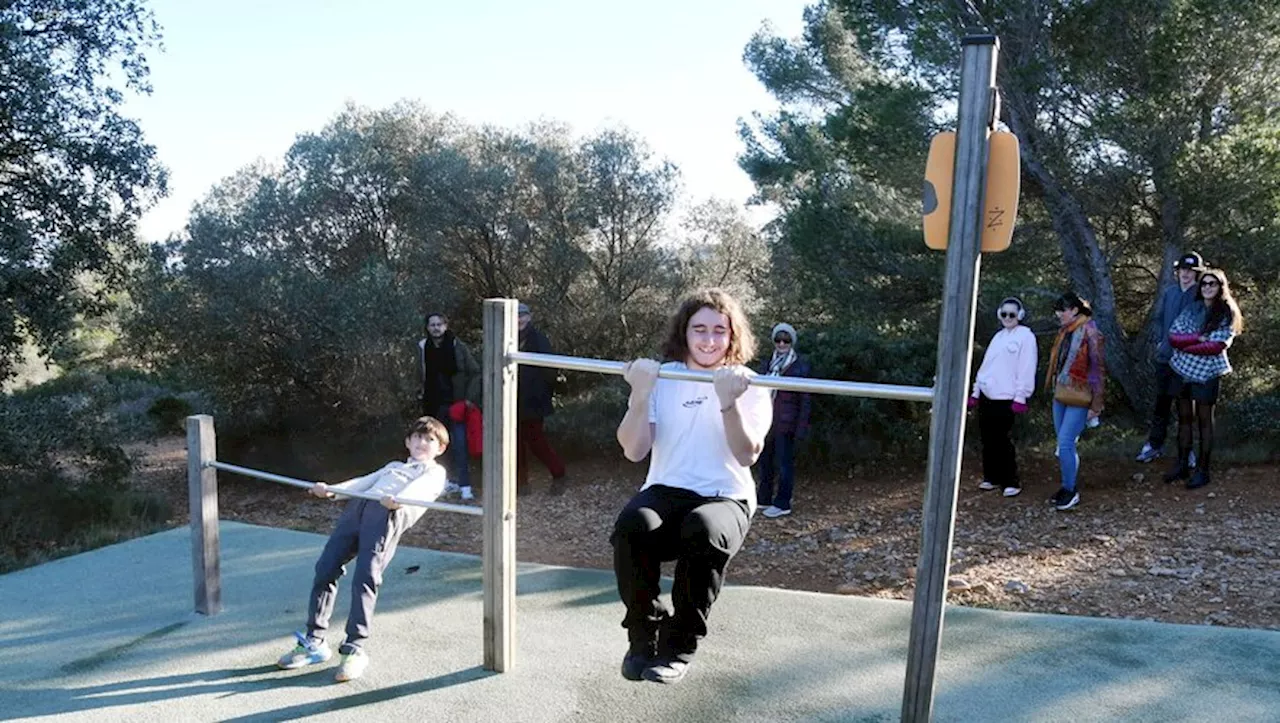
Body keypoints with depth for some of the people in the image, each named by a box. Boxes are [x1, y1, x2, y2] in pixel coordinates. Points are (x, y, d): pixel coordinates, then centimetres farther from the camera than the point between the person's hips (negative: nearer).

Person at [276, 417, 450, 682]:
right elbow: (364, 481, 25)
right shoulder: (393, 467, 39)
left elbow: (420, 488, -1)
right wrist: (330, 489, 7)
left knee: (366, 577, -19)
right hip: (358, 507, 5)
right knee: (325, 568, -6)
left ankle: (355, 649, -14)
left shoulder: (435, 472, 22)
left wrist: (400, 499, -23)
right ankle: (314, 642, 2)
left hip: (389, 514, -5)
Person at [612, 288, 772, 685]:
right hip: (665, 491, 1)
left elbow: (747, 455, -11)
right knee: (632, 526, -33)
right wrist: (640, 395, -17)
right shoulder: (662, 378, 6)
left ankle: (680, 645, -12)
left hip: (724, 498, -1)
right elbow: (633, 451, -3)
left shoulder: (749, 386, 3)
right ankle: (643, 636, -8)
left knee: (703, 531, -36)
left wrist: (728, 402, -25)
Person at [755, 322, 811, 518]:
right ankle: (763, 498, 23)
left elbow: (805, 399, -5)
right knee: (764, 460, 11)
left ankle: (782, 504, 7)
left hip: (785, 423, -5)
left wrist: (802, 426, -10)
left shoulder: (800, 365, -2)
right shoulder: (767, 364, 12)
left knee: (785, 462, 0)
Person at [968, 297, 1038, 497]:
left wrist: (1020, 397, -15)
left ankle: (1012, 481, 6)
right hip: (987, 396, 7)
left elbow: (1026, 369, -10)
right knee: (988, 439, 9)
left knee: (1003, 441, -5)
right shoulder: (998, 336, 18)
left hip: (1005, 398, -7)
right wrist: (976, 392, 16)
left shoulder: (1026, 336, -4)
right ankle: (992, 477, 18)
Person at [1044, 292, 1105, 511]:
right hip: (1061, 395, 8)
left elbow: (1097, 369, -13)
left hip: (1078, 399, -8)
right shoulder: (1065, 331, 9)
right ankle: (1068, 488, 25)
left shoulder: (1089, 332, -13)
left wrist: (1096, 405, -13)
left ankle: (1070, 491, 5)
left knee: (1065, 444, -9)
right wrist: (1051, 386, 18)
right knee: (1064, 444, 13)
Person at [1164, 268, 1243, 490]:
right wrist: (1198, 338, -17)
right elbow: (1173, 336, -3)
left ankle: (1203, 471, 12)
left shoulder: (1227, 314, -4)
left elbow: (1217, 346, -15)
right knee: (1184, 418, 11)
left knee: (1204, 421, 4)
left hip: (1207, 373, -4)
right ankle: (1182, 465, 20)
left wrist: (1185, 345, -11)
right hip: (1182, 369, 4)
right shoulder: (1192, 309, 7)